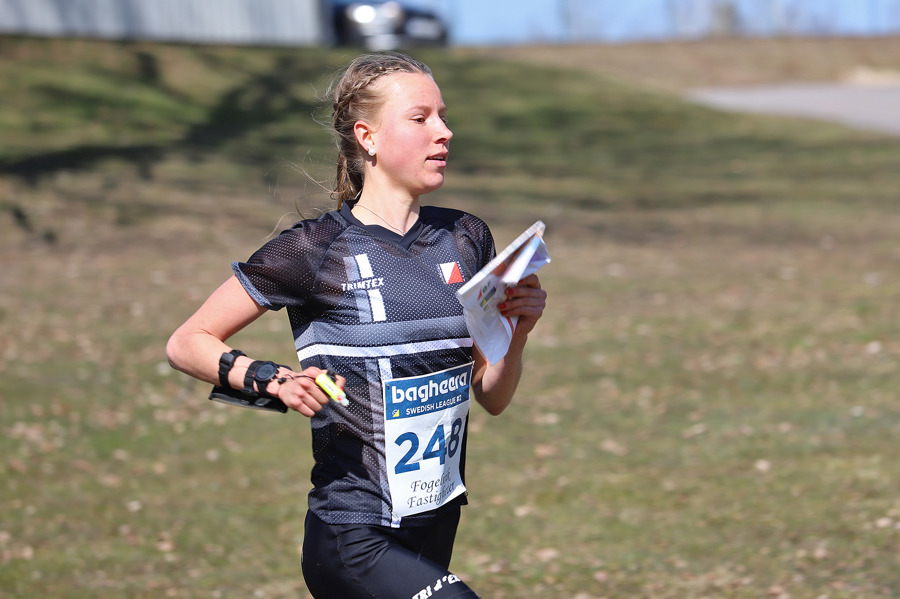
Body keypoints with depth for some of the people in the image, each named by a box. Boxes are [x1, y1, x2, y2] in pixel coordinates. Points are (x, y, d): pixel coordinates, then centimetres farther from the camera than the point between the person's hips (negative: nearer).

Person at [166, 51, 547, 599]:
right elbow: (187, 343, -1)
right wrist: (274, 381, -17)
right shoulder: (317, 250, -8)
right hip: (356, 542, -6)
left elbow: (492, 398, 12)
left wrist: (518, 333, -7)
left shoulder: (466, 239, 8)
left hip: (436, 528, 7)